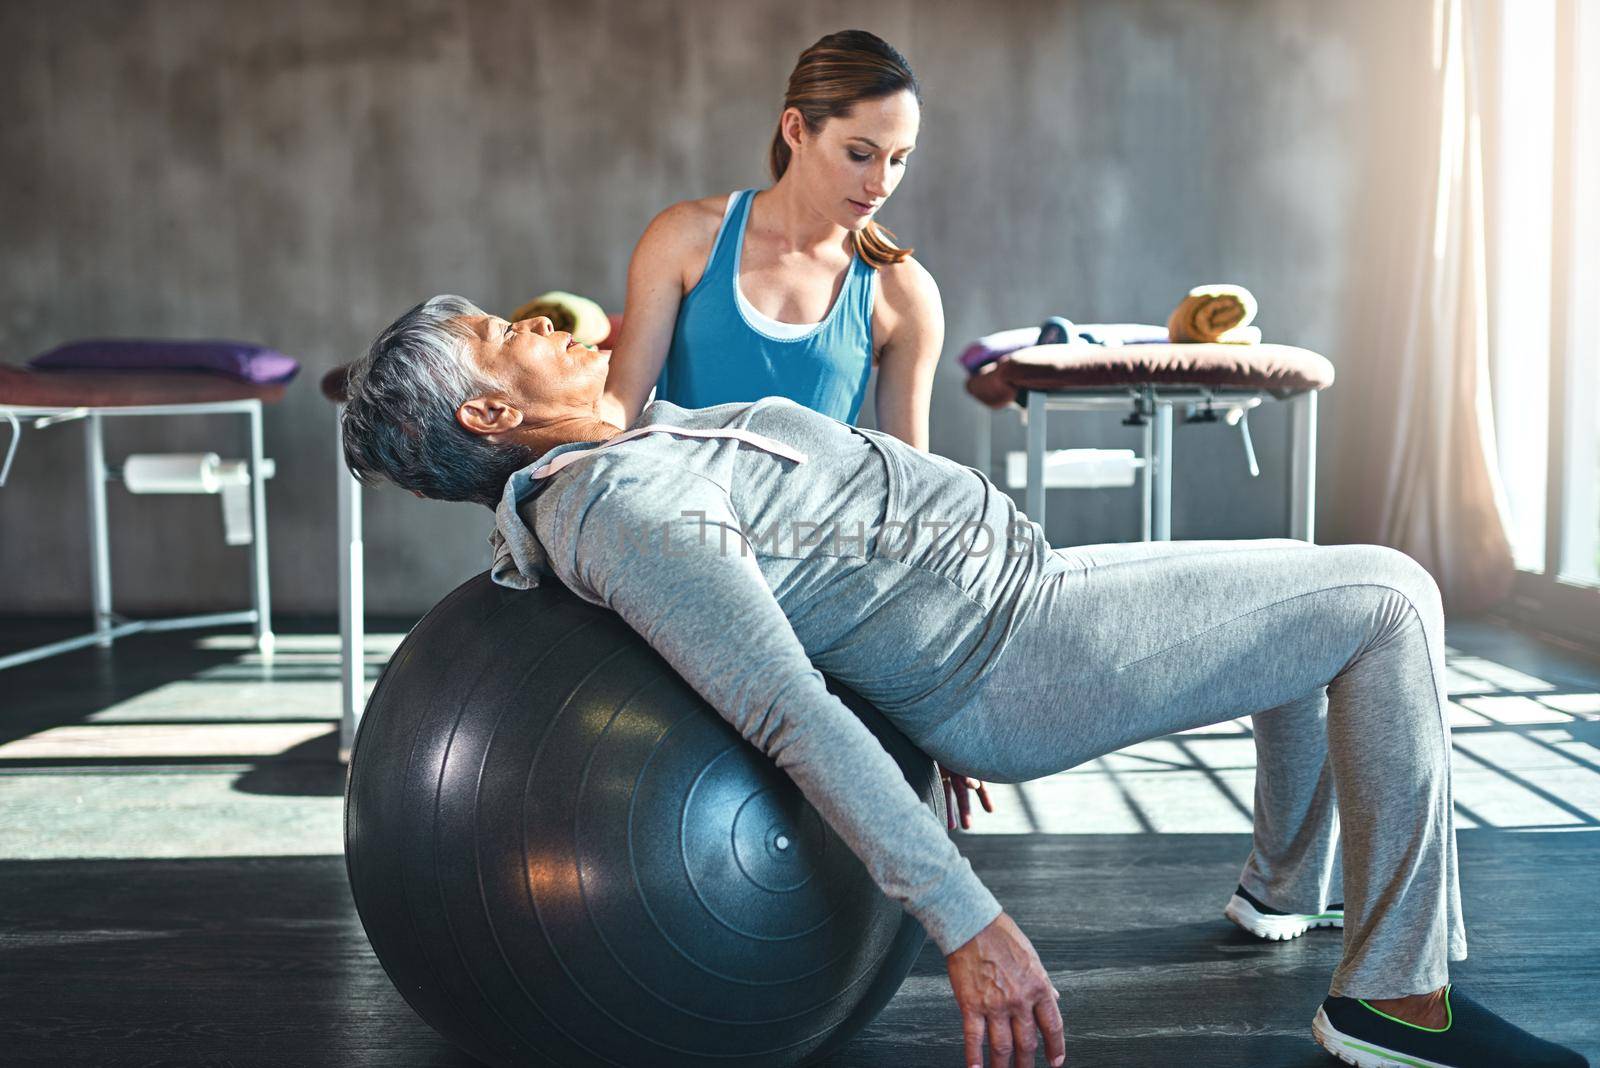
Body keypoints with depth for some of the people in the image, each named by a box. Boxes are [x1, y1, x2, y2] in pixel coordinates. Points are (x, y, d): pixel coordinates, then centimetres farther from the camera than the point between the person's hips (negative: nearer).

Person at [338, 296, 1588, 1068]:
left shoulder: (635, 448, 10)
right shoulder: (625, 505, -23)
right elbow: (793, 716, -30)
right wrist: (968, 924, -33)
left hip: (1016, 587, 10)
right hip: (1018, 656, -10)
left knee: (1325, 589, 24)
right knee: (1390, 602, -9)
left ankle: (1287, 882, 40)